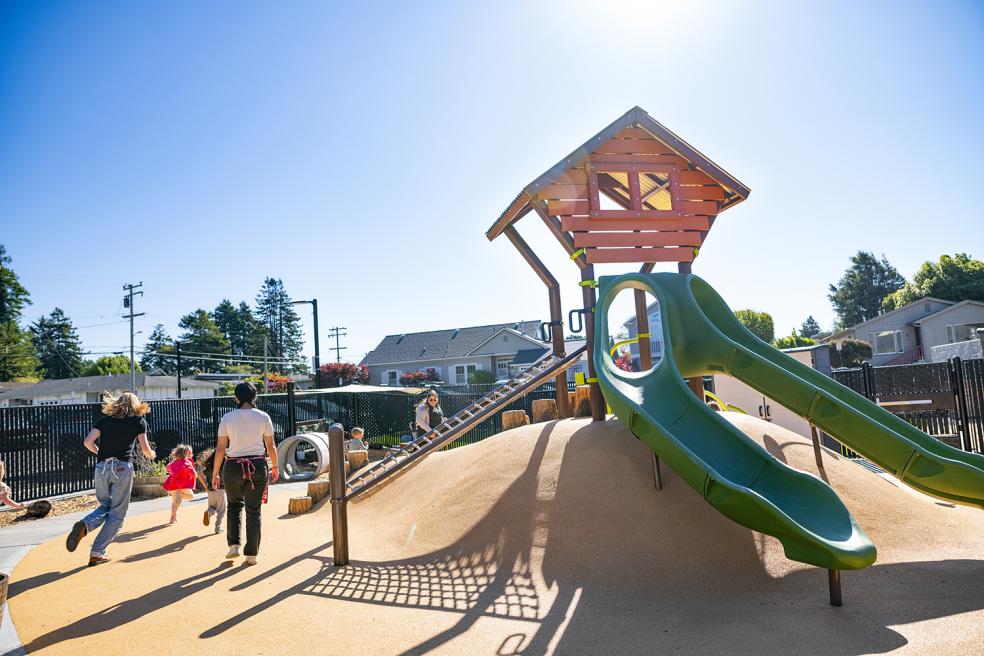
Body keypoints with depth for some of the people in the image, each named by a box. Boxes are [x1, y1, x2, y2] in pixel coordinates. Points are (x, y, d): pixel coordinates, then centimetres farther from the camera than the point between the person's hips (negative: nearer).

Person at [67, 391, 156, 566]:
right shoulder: (138, 421, 8)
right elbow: (146, 449, 3)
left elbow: (87, 442, 4)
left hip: (101, 467, 4)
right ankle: (97, 553, 2)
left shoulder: (104, 419, 16)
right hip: (123, 468, -3)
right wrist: (152, 455, 25)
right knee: (117, 513, 6)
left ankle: (84, 525, -9)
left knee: (105, 506, 21)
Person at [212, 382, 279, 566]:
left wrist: (215, 473, 6)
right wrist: (275, 466, 16)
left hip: (233, 466, 0)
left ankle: (234, 545, 12)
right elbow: (270, 446, 2)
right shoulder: (263, 417, -2)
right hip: (257, 466, 0)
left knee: (234, 504, 23)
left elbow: (220, 448, -2)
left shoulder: (227, 418, -2)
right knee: (253, 510, 9)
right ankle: (251, 554, 13)